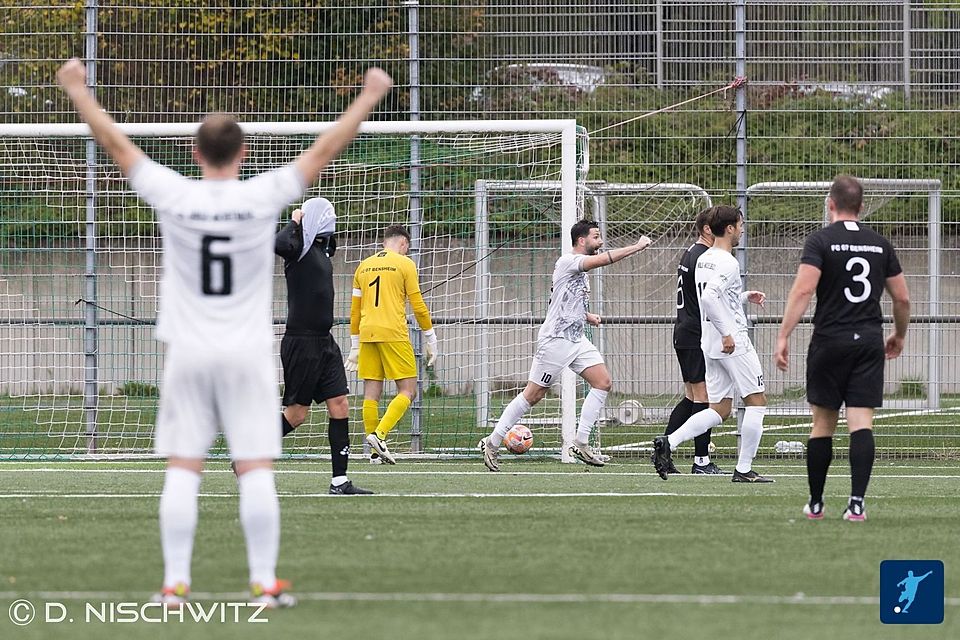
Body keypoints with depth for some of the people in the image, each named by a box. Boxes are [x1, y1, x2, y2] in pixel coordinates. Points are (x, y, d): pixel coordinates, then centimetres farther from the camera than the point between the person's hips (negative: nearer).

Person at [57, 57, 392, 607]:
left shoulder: (173, 196, -5)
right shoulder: (262, 197, -7)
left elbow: (116, 143, 6)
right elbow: (325, 150, 1)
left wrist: (78, 91, 17)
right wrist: (370, 97, 11)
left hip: (188, 354, 1)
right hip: (249, 354, -1)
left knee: (182, 471, 3)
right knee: (256, 470, -1)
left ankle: (175, 583, 0)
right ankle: (265, 583, -2)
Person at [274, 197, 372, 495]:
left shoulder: (322, 247, 14)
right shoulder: (300, 245, -12)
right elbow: (280, 245, -36)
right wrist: (295, 223, -17)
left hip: (324, 342, 9)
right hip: (301, 343, -9)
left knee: (340, 406, 1)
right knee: (297, 413, -4)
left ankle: (340, 482, 2)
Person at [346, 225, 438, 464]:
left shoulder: (364, 266, 16)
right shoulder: (404, 264, 1)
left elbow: (355, 310, 18)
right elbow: (418, 306, -2)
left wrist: (355, 346, 24)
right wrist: (431, 341, 5)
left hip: (367, 335, 5)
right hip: (394, 335, -5)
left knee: (371, 394, 6)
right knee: (407, 391, 0)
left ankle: (376, 451, 4)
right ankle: (379, 435, -18)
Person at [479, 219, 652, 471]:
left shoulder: (581, 270, 17)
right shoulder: (567, 261, -13)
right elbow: (604, 259, -27)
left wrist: (586, 316, 15)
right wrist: (638, 247, -23)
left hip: (577, 340, 9)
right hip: (555, 340, -9)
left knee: (603, 382, -6)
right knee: (533, 395, -4)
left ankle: (581, 444, -4)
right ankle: (492, 443, 7)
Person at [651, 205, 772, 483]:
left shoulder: (703, 260, 13)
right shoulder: (727, 263, -15)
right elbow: (709, 297, -28)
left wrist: (745, 296, 27)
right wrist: (727, 333, -24)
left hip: (710, 344, 9)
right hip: (734, 343, -9)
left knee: (719, 409, 10)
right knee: (756, 401, 3)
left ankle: (669, 442, -7)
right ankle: (744, 469, 2)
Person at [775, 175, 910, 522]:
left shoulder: (820, 241, -4)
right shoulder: (880, 244, 8)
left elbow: (803, 289, -17)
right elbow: (902, 298, 12)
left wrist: (783, 336, -17)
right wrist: (899, 335, 29)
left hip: (830, 340, -2)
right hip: (869, 341, 2)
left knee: (823, 424, 9)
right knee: (861, 422, -3)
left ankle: (815, 503, 17)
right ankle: (857, 503, -14)